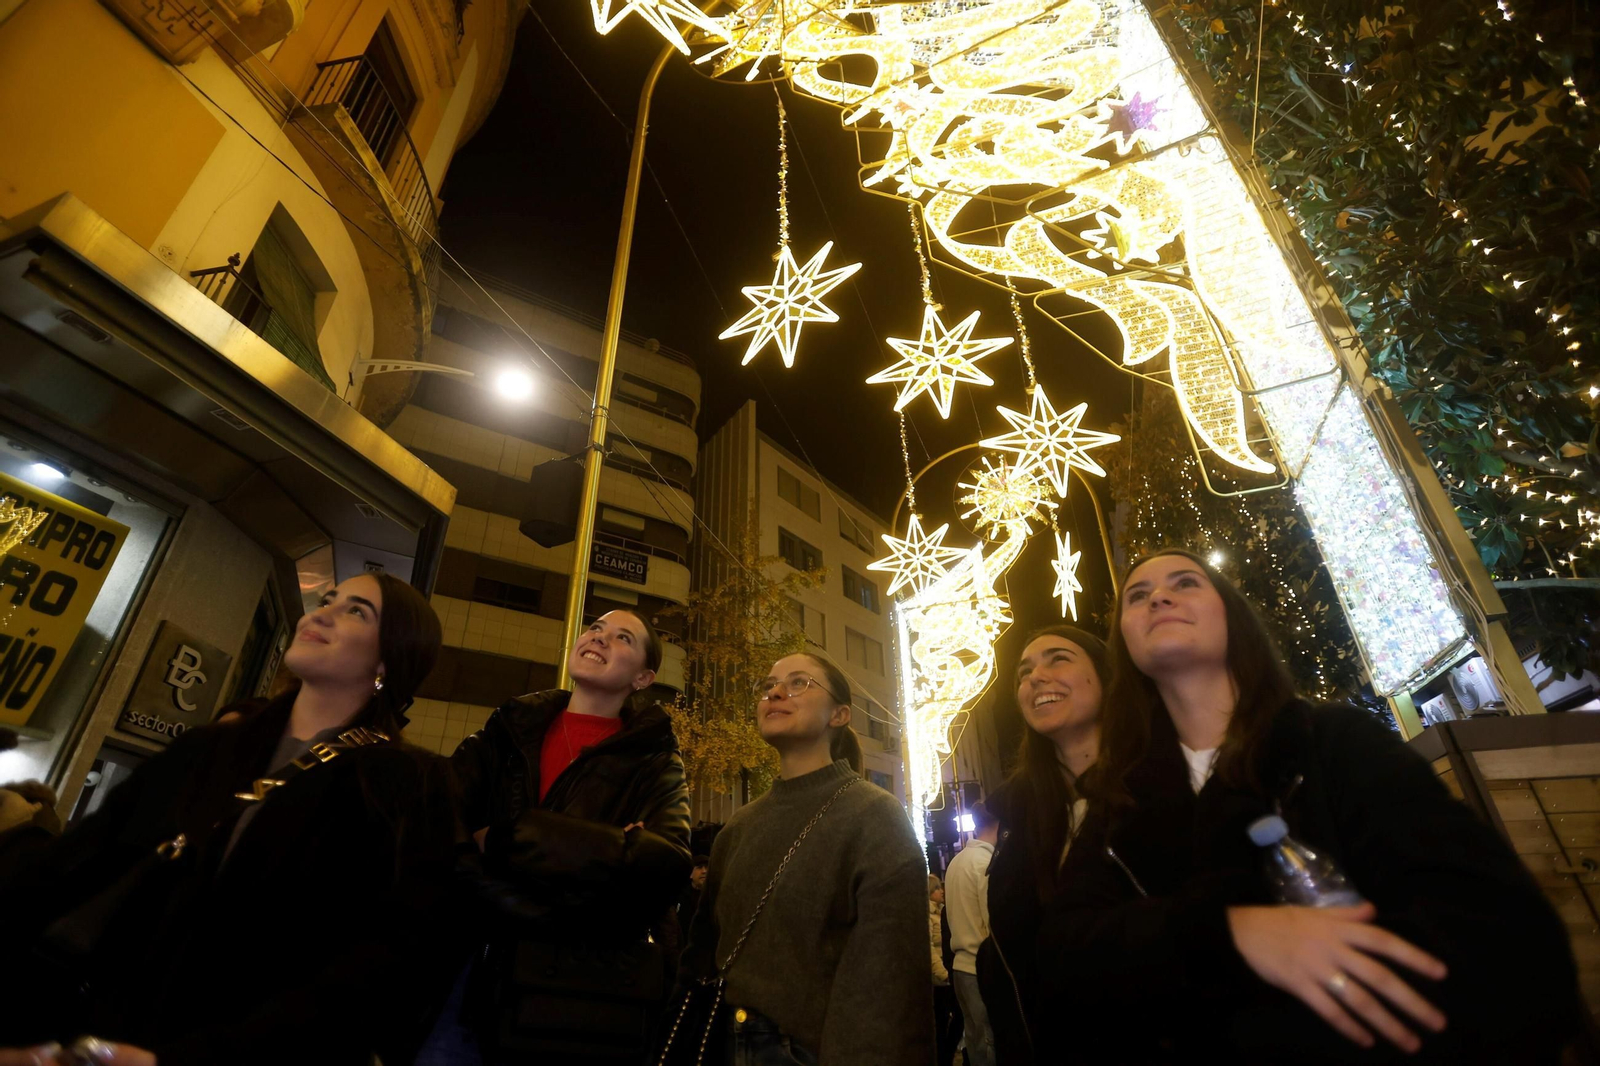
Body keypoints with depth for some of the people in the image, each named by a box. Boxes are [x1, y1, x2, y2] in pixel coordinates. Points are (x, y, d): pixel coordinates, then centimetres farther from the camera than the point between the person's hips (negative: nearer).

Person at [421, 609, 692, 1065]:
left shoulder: (654, 760, 3)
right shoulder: (510, 730, 11)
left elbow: (666, 863, -14)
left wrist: (521, 832, -16)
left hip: (590, 990, -2)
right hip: (483, 971, 2)